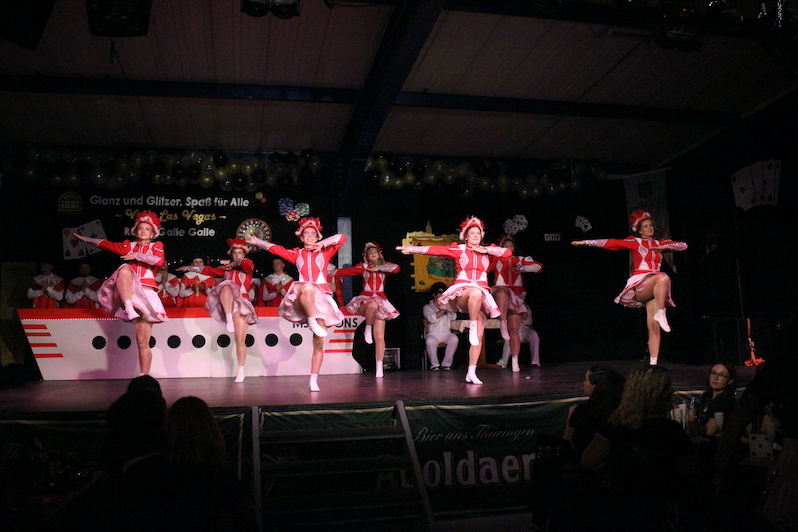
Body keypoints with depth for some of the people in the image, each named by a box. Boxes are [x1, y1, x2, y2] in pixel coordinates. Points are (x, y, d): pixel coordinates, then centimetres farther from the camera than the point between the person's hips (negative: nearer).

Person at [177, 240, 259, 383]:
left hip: (241, 303, -2)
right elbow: (209, 270, 28)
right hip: (227, 305, 2)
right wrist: (189, 268, 30)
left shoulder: (247, 267, 12)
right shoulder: (226, 268, 23)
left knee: (240, 340, -7)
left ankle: (241, 371, -1)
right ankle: (229, 319, -39)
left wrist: (233, 264, 6)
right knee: (226, 287, -35)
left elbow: (245, 262, -10)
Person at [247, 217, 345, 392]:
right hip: (302, 298, -1)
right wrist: (255, 241, 23)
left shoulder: (325, 253, 15)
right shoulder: (297, 254, 19)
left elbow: (341, 238, 5)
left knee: (319, 343, -4)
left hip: (322, 297, 1)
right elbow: (275, 248, 22)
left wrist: (322, 244, 1)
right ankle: (312, 321, -31)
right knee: (308, 287, -41)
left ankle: (314, 379, 1)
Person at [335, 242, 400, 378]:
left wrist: (378, 268, -4)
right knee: (373, 304, -41)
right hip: (365, 300, -1)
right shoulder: (363, 267, 12)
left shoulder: (384, 266, 12)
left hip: (380, 301, 1)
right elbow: (347, 271, 10)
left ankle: (379, 367, -2)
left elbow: (396, 268, -7)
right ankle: (367, 330, -15)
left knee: (379, 337, -6)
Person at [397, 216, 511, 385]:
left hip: (481, 294, 3)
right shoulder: (458, 249, 12)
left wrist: (486, 250, 5)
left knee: (479, 336, -5)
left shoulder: (487, 251, 19)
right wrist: (412, 249, 1)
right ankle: (472, 326, -24)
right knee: (476, 292, -41)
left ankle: (471, 373, 0)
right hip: (461, 292, -3)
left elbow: (507, 253, 8)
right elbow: (435, 250, 7)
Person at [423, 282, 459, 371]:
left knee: (454, 339, -30)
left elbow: (454, 317, 4)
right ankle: (434, 364, -17)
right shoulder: (427, 307, 11)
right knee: (429, 341, -35)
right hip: (433, 334, -2)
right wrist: (443, 311, -15)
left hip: (446, 333, 2)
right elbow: (431, 318, -8)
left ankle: (446, 363, -19)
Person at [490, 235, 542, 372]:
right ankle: (503, 325, -43)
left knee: (514, 329, -3)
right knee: (501, 292, -42)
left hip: (516, 297, 2)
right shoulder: (497, 261, 13)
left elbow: (538, 266, 4)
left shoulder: (520, 260, 15)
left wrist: (521, 269, -8)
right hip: (501, 292, -2)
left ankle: (515, 361, 0)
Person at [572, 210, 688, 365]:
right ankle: (661, 314, -31)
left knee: (654, 327, -6)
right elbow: (612, 243, 3)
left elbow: (683, 246, 19)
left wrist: (665, 247, 0)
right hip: (639, 286, -4)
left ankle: (653, 363, -6)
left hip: (655, 290, 4)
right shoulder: (635, 242, 9)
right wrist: (586, 242, -3)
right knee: (663, 277, -35)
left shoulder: (660, 243, 20)